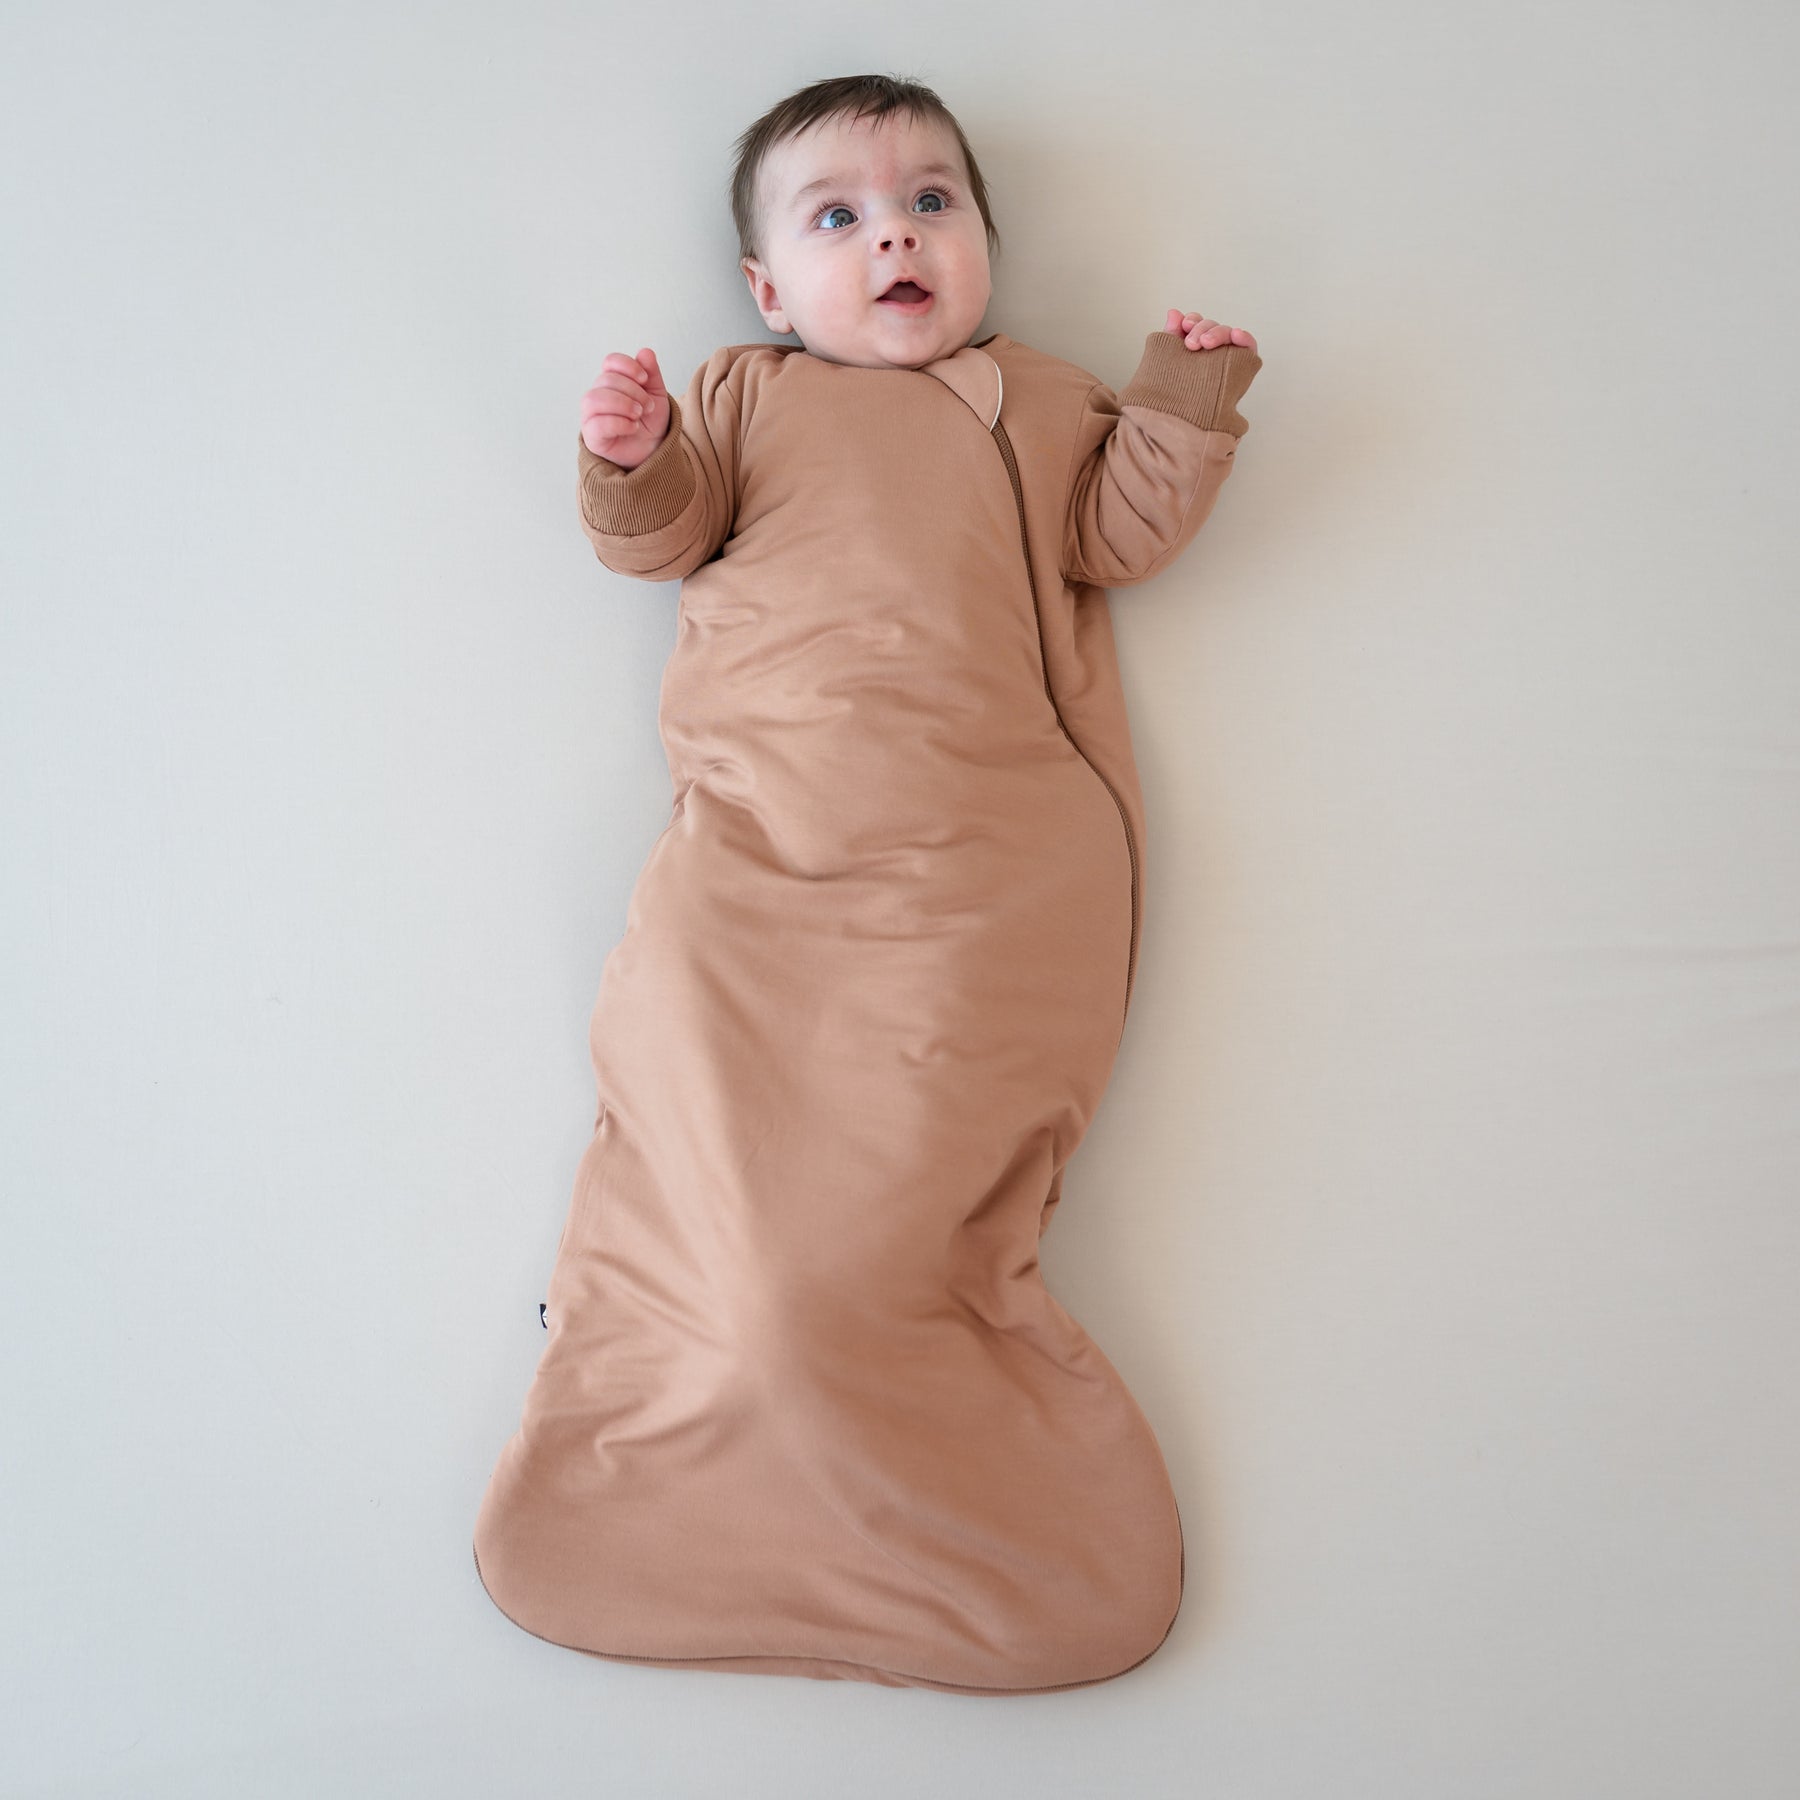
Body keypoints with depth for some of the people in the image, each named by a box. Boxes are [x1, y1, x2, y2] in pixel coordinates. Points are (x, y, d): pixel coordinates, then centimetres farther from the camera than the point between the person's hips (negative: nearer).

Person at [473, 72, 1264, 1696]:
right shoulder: (745, 394, 24)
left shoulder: (1040, 402, 26)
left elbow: (1120, 536, 16)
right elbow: (665, 535, 14)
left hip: (978, 845, 0)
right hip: (761, 828, 1)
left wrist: (1182, 408, 4)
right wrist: (633, 467, -6)